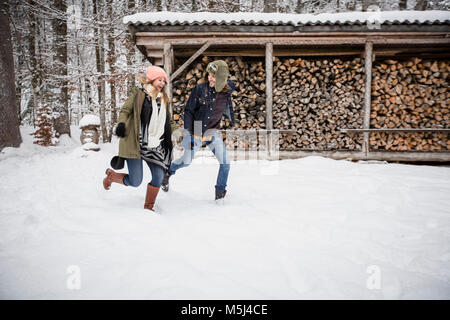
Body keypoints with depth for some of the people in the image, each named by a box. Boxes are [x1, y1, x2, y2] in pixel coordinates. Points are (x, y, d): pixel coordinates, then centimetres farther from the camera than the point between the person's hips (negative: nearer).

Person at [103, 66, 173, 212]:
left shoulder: (164, 99, 15)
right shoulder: (138, 94, -1)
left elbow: (166, 121, 23)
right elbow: (125, 110, -3)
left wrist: (168, 140, 15)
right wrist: (121, 124, -22)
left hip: (154, 145, 5)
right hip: (134, 143, -5)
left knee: (159, 176, -8)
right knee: (135, 182, -6)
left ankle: (148, 207, 14)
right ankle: (111, 175, 26)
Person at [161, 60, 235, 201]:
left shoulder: (225, 93, -7)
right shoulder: (199, 89, -15)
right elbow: (188, 111, -10)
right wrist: (188, 133, -14)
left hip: (213, 132, 2)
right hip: (196, 131, -2)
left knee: (225, 163, -7)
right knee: (187, 161, 11)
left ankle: (220, 189, 17)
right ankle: (168, 171, 43)